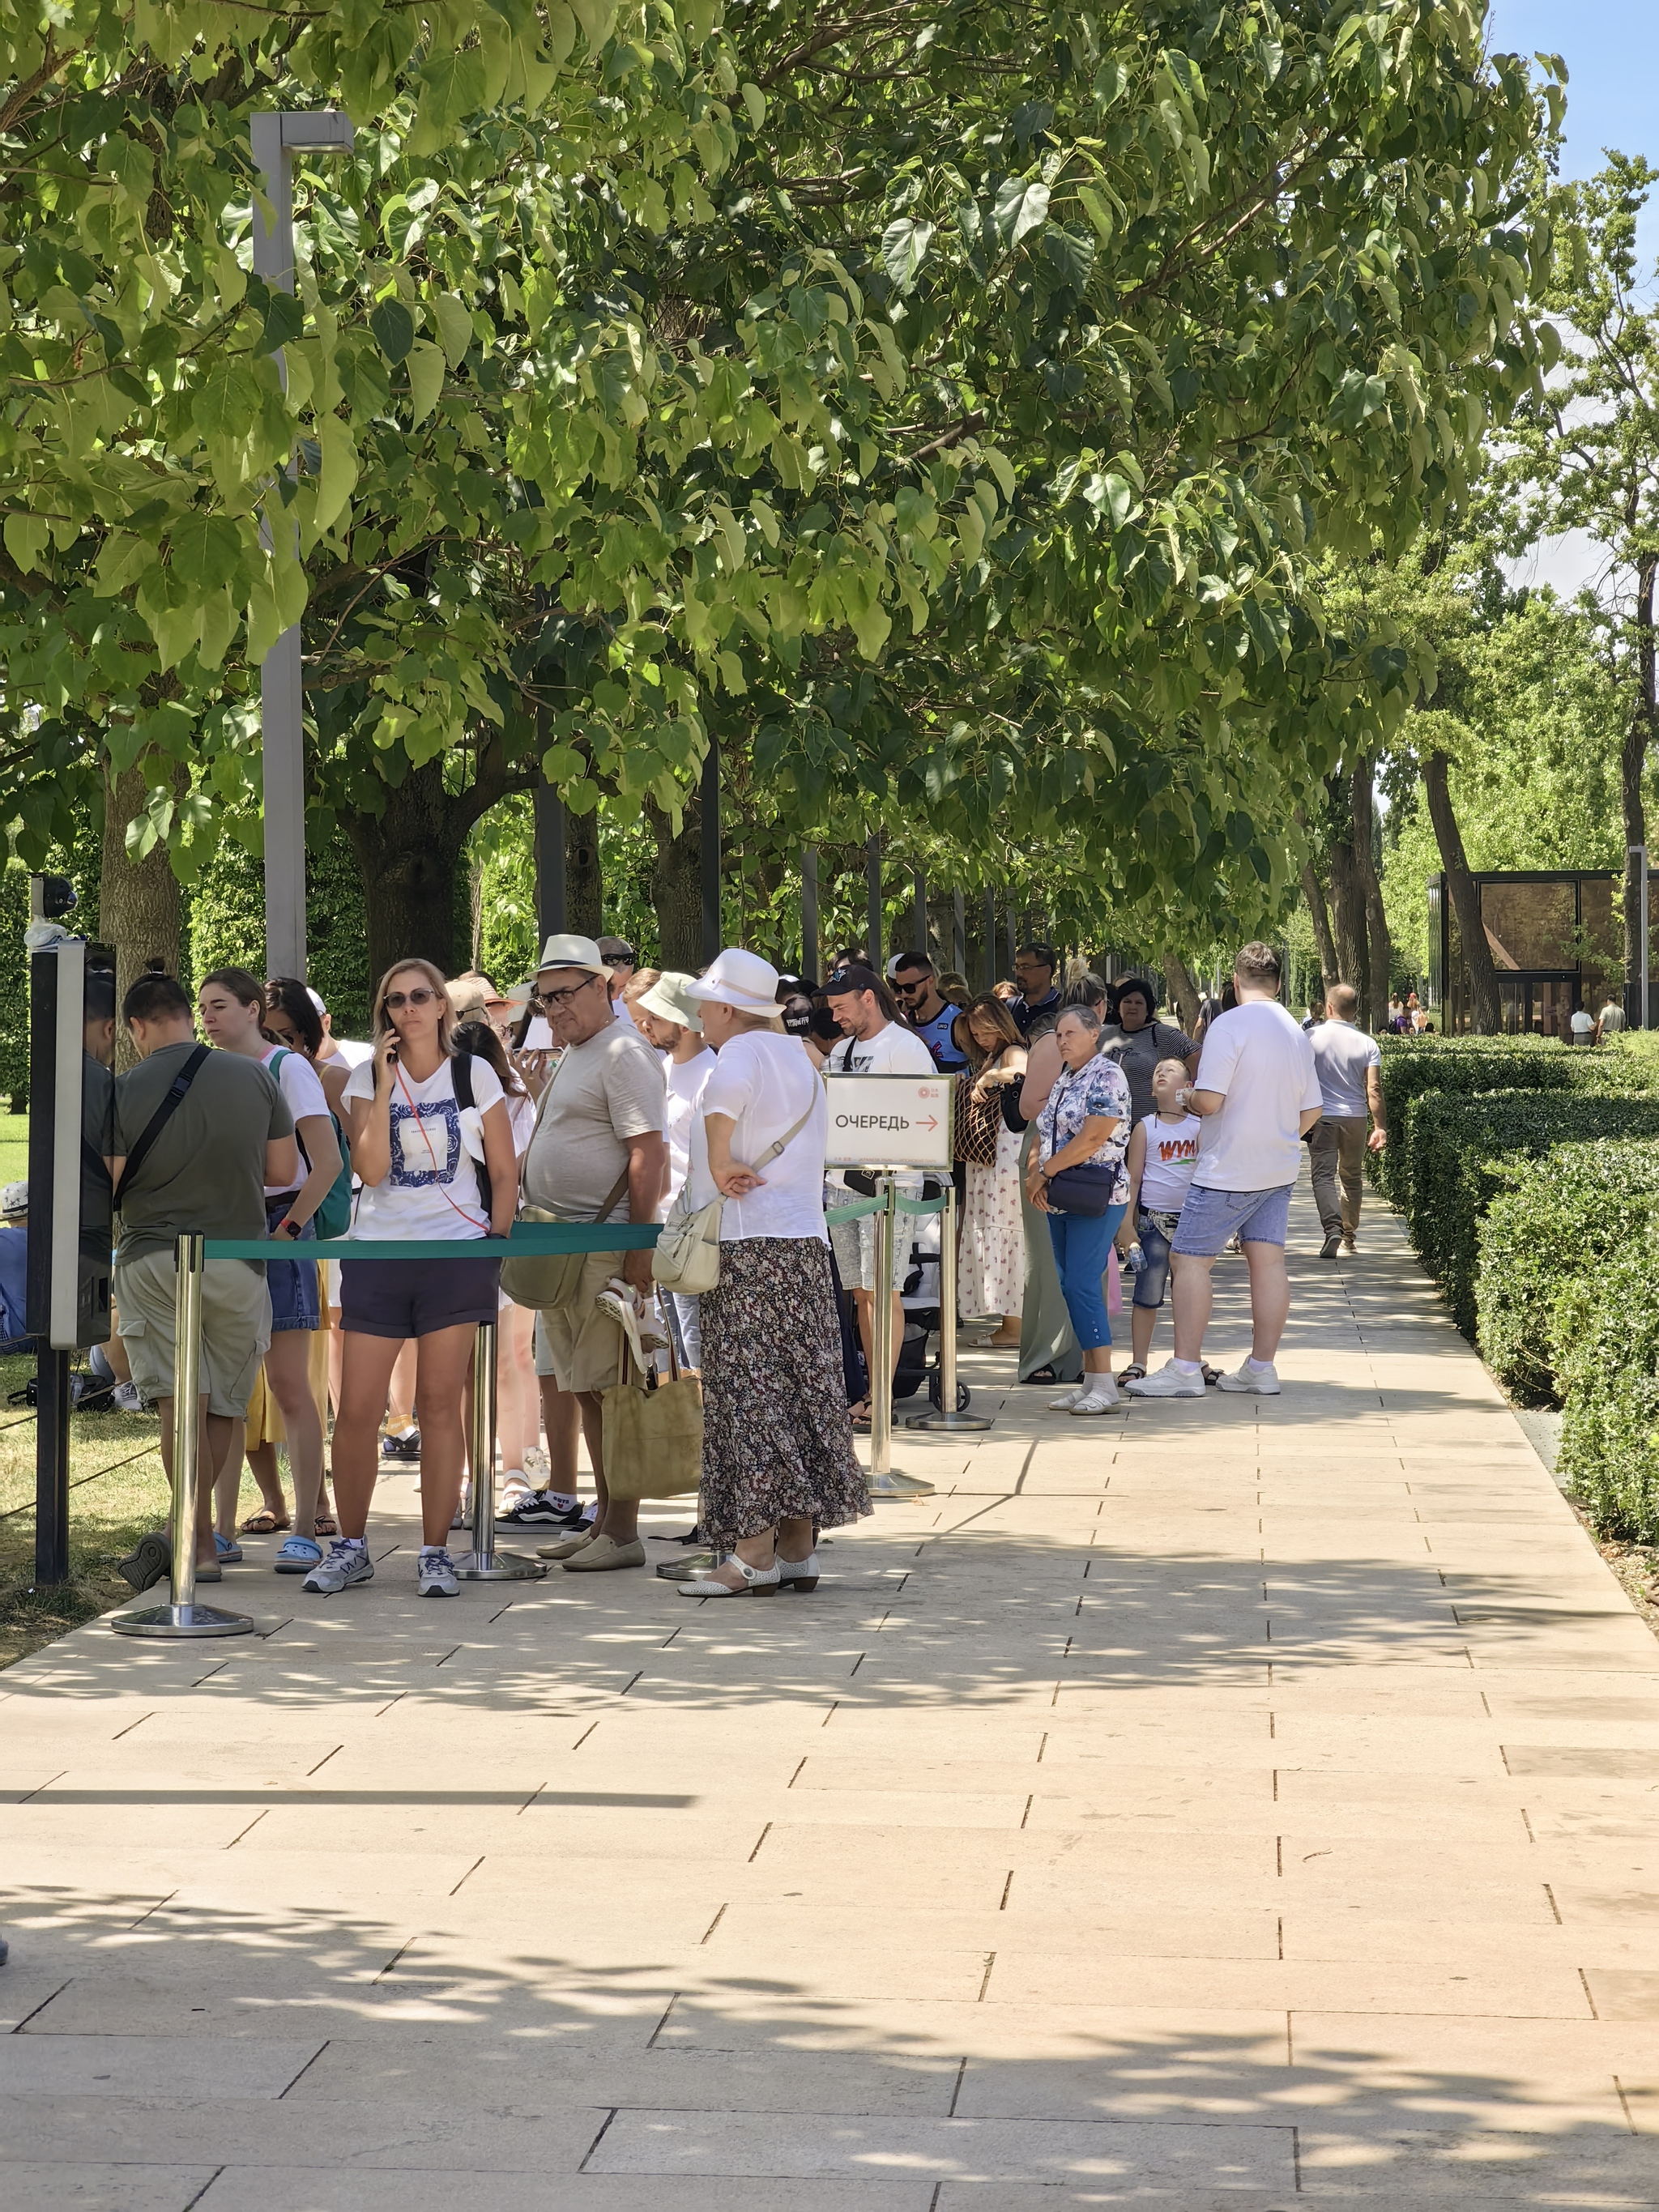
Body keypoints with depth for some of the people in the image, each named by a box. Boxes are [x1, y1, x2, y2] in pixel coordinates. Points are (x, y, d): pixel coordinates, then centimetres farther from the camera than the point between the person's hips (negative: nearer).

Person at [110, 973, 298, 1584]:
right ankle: (193, 1526, 21)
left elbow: (106, 1189, -7)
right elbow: (283, 1171, 5)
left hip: (151, 1259, -2)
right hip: (237, 1259, 2)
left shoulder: (124, 1091, -7)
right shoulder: (254, 1076, 0)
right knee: (225, 1406, 13)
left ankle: (201, 1548, -12)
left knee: (180, 1403, -5)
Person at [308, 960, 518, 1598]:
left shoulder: (474, 1074, 4)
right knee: (356, 1409, -1)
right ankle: (350, 1549, 13)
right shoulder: (368, 1078, 6)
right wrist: (387, 1083, -10)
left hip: (456, 1255, -1)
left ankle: (435, 1554, 8)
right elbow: (370, 1169, -8)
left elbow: (504, 1173, 7)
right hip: (378, 1254, 1)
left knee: (439, 1406, 1)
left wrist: (496, 1241, -3)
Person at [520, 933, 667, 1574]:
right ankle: (603, 1520, 18)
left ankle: (624, 1532, -4)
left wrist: (639, 1250, -23)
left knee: (614, 1387, -7)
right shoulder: (573, 1054, 20)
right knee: (586, 1388, 12)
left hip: (608, 1245, -10)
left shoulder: (623, 1054, -11)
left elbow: (648, 1155, -18)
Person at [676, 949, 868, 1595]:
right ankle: (798, 1550, 10)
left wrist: (719, 1163, -21)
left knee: (747, 1394, -8)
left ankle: (754, 1555, -10)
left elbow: (726, 1091, -33)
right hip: (806, 1239, 9)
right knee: (798, 1389, 8)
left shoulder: (743, 1052, -10)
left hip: (748, 1246, -9)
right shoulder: (798, 1059, 18)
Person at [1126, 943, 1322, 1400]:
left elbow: (1209, 1100, -20)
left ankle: (1185, 1369, -5)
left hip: (1228, 1171, -7)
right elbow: (1311, 1111, 13)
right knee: (1268, 1260, 7)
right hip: (1279, 1169, 7)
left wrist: (1186, 1098, 2)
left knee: (1189, 1259, -2)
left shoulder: (1230, 1025, -14)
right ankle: (1261, 1367, 10)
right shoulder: (1296, 1033, 9)